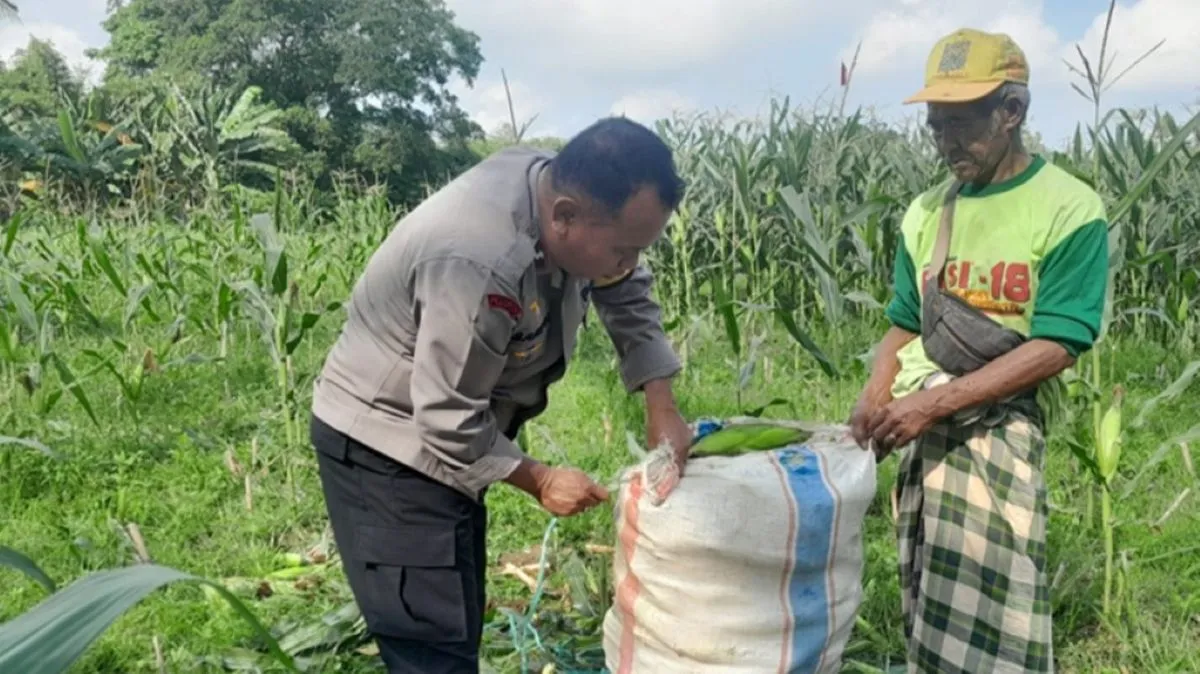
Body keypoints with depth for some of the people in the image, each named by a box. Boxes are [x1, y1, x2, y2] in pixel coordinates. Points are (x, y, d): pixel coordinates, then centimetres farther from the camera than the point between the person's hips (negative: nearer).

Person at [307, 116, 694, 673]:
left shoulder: (561, 187, -10)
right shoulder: (480, 267, -37)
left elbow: (628, 296, 4)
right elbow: (449, 422, -28)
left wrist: (663, 411, -4)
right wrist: (539, 480, -14)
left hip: (448, 436, 9)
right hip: (385, 446, -9)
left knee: (460, 629, 18)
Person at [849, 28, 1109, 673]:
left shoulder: (1070, 210, -4)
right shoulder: (924, 213, 11)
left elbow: (1054, 348, -11)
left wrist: (935, 402, -19)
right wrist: (874, 396, -4)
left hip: (1000, 421, -4)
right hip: (918, 424, 5)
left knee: (984, 604, -10)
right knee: (936, 601, 7)